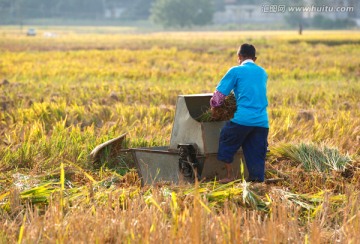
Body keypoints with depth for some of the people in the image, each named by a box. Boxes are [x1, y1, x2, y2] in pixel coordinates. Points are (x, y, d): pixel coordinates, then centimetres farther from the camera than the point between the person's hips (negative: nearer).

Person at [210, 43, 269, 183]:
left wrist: (214, 108, 19)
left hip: (243, 119, -4)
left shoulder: (236, 71, 1)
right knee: (257, 154, 8)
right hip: (262, 122, 4)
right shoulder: (263, 73, 17)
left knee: (226, 142, 16)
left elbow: (220, 93, 1)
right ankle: (258, 179, 4)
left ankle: (229, 176, 15)